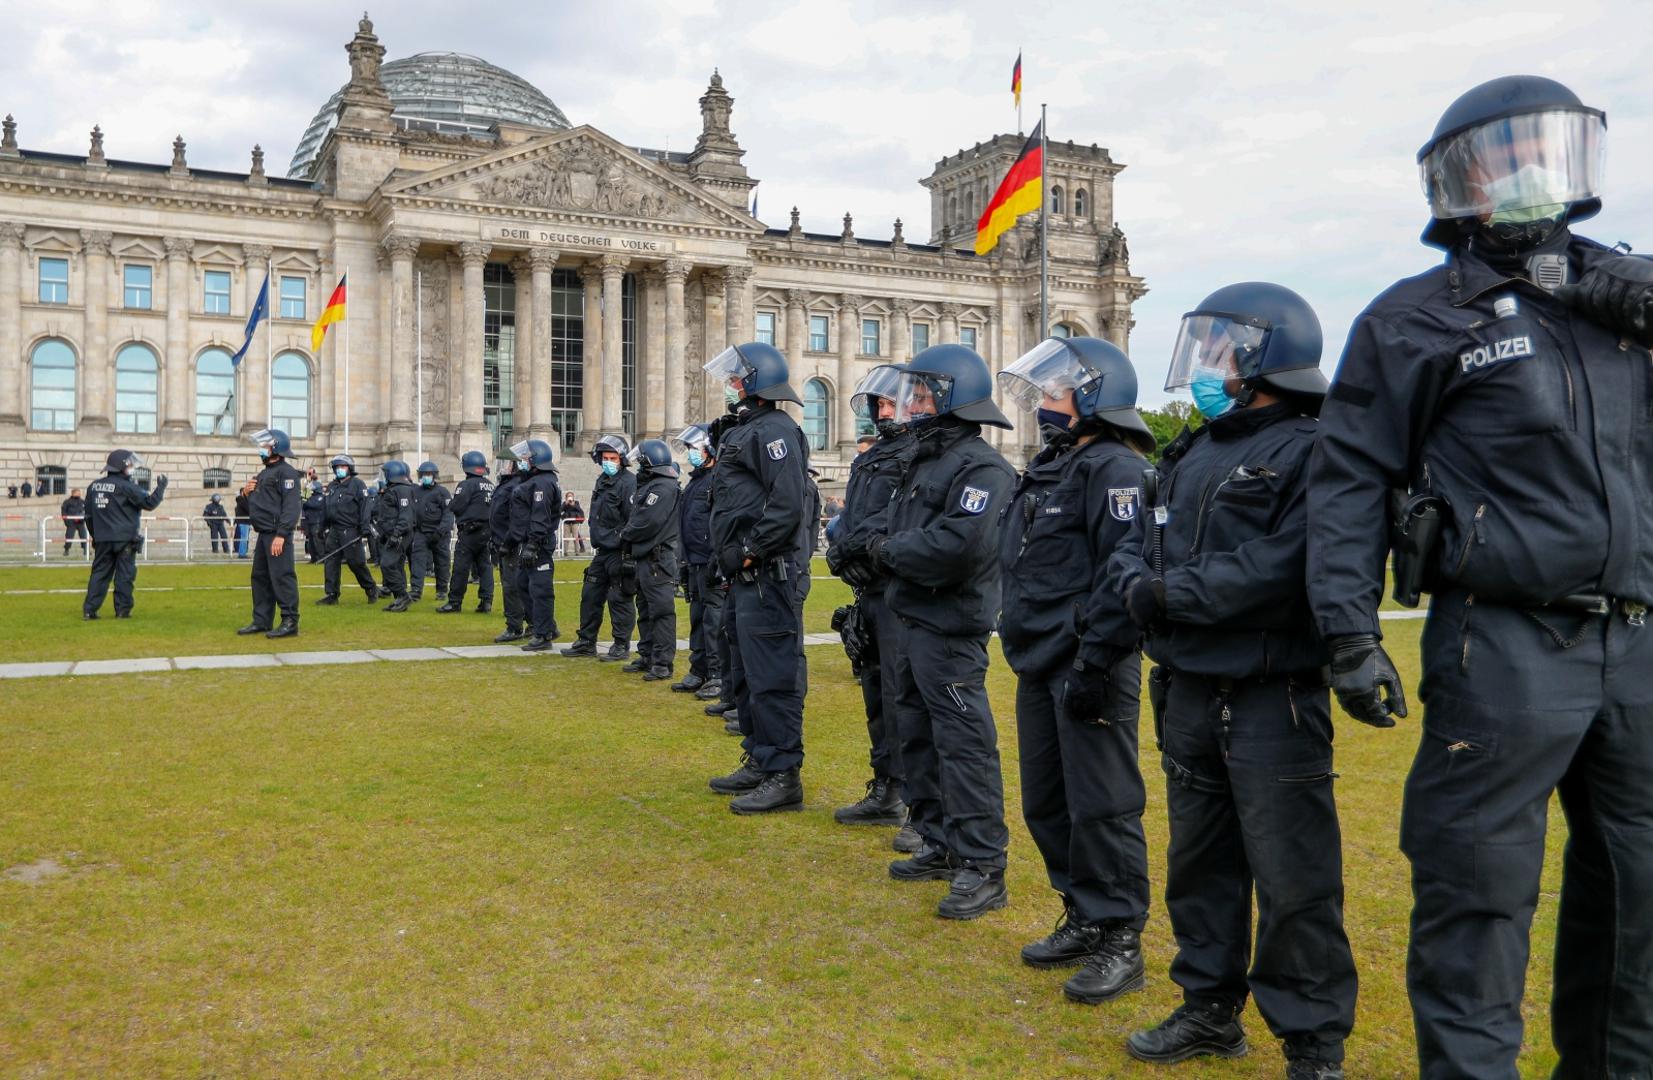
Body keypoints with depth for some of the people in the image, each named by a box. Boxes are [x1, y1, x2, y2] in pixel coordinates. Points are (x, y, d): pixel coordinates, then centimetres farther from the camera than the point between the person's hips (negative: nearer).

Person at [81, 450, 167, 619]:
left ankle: (89, 610, 4)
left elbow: (89, 515, 16)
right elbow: (149, 502, -11)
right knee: (124, 574, 0)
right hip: (125, 540, -5)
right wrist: (161, 487, 3)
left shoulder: (94, 486, 10)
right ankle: (122, 610, 0)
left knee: (99, 573, 9)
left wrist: (95, 535, 25)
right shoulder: (126, 487, -12)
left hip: (102, 540, 5)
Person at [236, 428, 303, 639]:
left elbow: (292, 506, -20)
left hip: (277, 535, -10)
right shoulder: (264, 474, 22)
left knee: (282, 577, -10)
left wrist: (281, 535, -26)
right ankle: (261, 621, 20)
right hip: (263, 535, 10)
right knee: (260, 577, 13)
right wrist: (246, 493, 7)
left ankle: (290, 622, -7)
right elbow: (251, 507, 29)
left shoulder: (286, 472, -9)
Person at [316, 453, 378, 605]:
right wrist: (323, 529, 22)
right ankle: (331, 594, 8)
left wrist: (365, 527, -20)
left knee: (356, 562, -5)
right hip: (333, 530, 7)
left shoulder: (357, 484, -4)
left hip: (351, 531, -7)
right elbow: (325, 509, 23)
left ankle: (372, 590, 12)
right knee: (330, 562, 3)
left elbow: (366, 506, -12)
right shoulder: (331, 486, 18)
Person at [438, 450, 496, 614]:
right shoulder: (491, 485, 8)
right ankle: (486, 601, 6)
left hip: (470, 532, -6)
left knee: (461, 567, -1)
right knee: (485, 565, 9)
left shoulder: (467, 485, -12)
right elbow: (494, 508, 11)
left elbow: (456, 507, -14)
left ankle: (455, 602, 2)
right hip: (487, 530, 7)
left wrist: (449, 505, 6)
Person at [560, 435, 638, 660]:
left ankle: (622, 645, 8)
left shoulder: (628, 483, -13)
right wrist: (597, 542, 20)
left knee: (619, 599, -2)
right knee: (590, 595, 13)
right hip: (602, 550, 9)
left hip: (619, 552, -9)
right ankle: (586, 642, 23)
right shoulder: (602, 481, 16)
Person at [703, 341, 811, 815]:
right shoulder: (745, 431, 19)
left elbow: (788, 505, -24)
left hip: (765, 576, -11)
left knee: (771, 678, -7)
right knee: (744, 676, 17)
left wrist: (752, 550, -18)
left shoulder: (773, 431, -13)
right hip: (743, 578, 11)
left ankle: (783, 777, -1)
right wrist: (734, 556, 14)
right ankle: (758, 762, 28)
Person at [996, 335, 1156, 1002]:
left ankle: (1120, 941, 10)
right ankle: (1083, 920, 29)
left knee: (1102, 808, -2)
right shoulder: (1048, 469, 18)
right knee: (1046, 804, 15)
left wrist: (1095, 664, -24)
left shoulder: (1113, 468, -12)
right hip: (1041, 668, 10)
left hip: (1088, 670, -10)